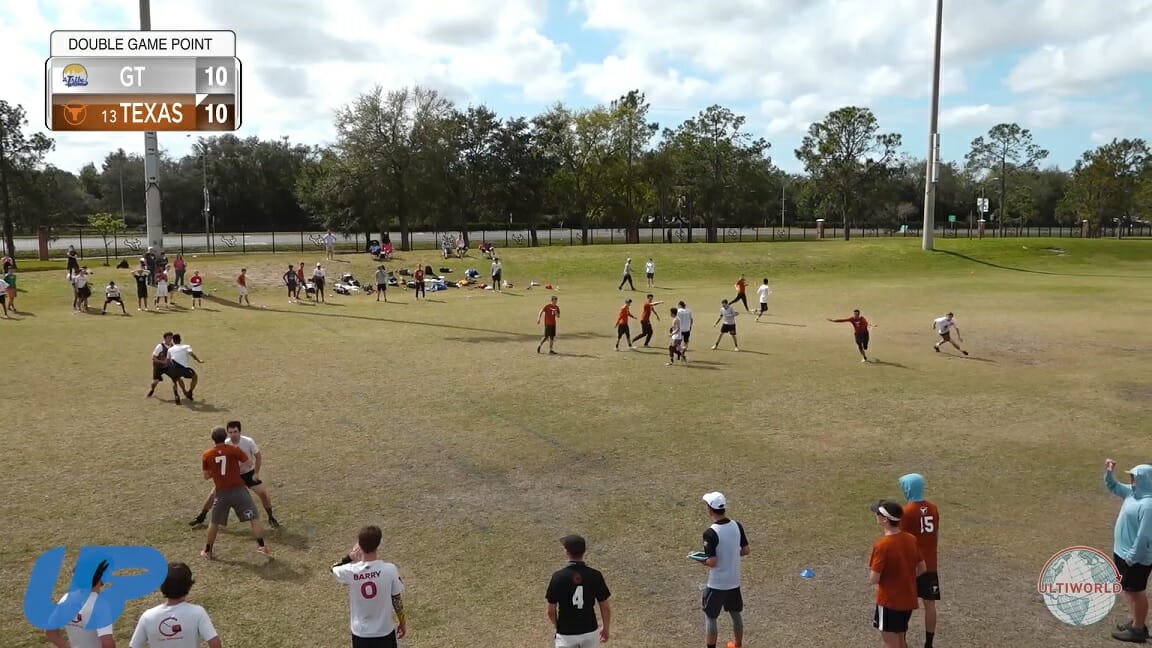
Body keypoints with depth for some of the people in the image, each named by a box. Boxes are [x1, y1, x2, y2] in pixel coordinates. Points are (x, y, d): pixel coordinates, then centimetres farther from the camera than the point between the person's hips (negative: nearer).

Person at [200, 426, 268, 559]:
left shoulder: (206, 455, 2)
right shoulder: (234, 450, -5)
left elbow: (206, 476, 9)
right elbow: (248, 464, -1)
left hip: (221, 492, 2)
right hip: (238, 490, -2)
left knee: (214, 522, 20)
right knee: (254, 518, 5)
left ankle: (207, 551, 27)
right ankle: (261, 546, 1)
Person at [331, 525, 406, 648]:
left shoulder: (350, 571, -19)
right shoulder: (390, 570, -21)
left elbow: (333, 569, 7)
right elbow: (397, 600, -8)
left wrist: (350, 557, -6)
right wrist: (403, 623, 8)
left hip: (360, 633, 1)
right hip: (385, 632, -1)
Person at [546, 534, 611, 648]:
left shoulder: (558, 576, -15)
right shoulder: (595, 575, -11)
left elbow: (551, 610, -7)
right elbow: (605, 607, -3)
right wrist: (606, 628, 14)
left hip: (566, 633, -2)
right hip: (590, 632, 2)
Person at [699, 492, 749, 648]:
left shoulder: (710, 533, -24)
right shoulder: (737, 526, -6)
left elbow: (712, 562, -23)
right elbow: (746, 550, 4)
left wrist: (702, 561, -3)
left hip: (716, 584, -6)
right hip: (734, 581, 6)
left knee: (710, 617, 9)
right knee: (736, 614, 23)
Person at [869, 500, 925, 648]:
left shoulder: (882, 545, -23)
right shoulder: (911, 539, -2)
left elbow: (873, 579, -20)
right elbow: (922, 569, 8)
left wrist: (871, 568, -1)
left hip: (889, 602, -7)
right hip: (908, 600, 7)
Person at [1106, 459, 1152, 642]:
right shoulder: (1132, 492, 1)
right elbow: (1113, 487, 19)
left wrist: (1132, 557, -22)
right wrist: (1108, 472, 0)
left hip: (1136, 557, -10)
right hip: (1122, 551, 10)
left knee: (1136, 592, 5)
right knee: (1127, 589, 22)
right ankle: (1134, 621, 37)